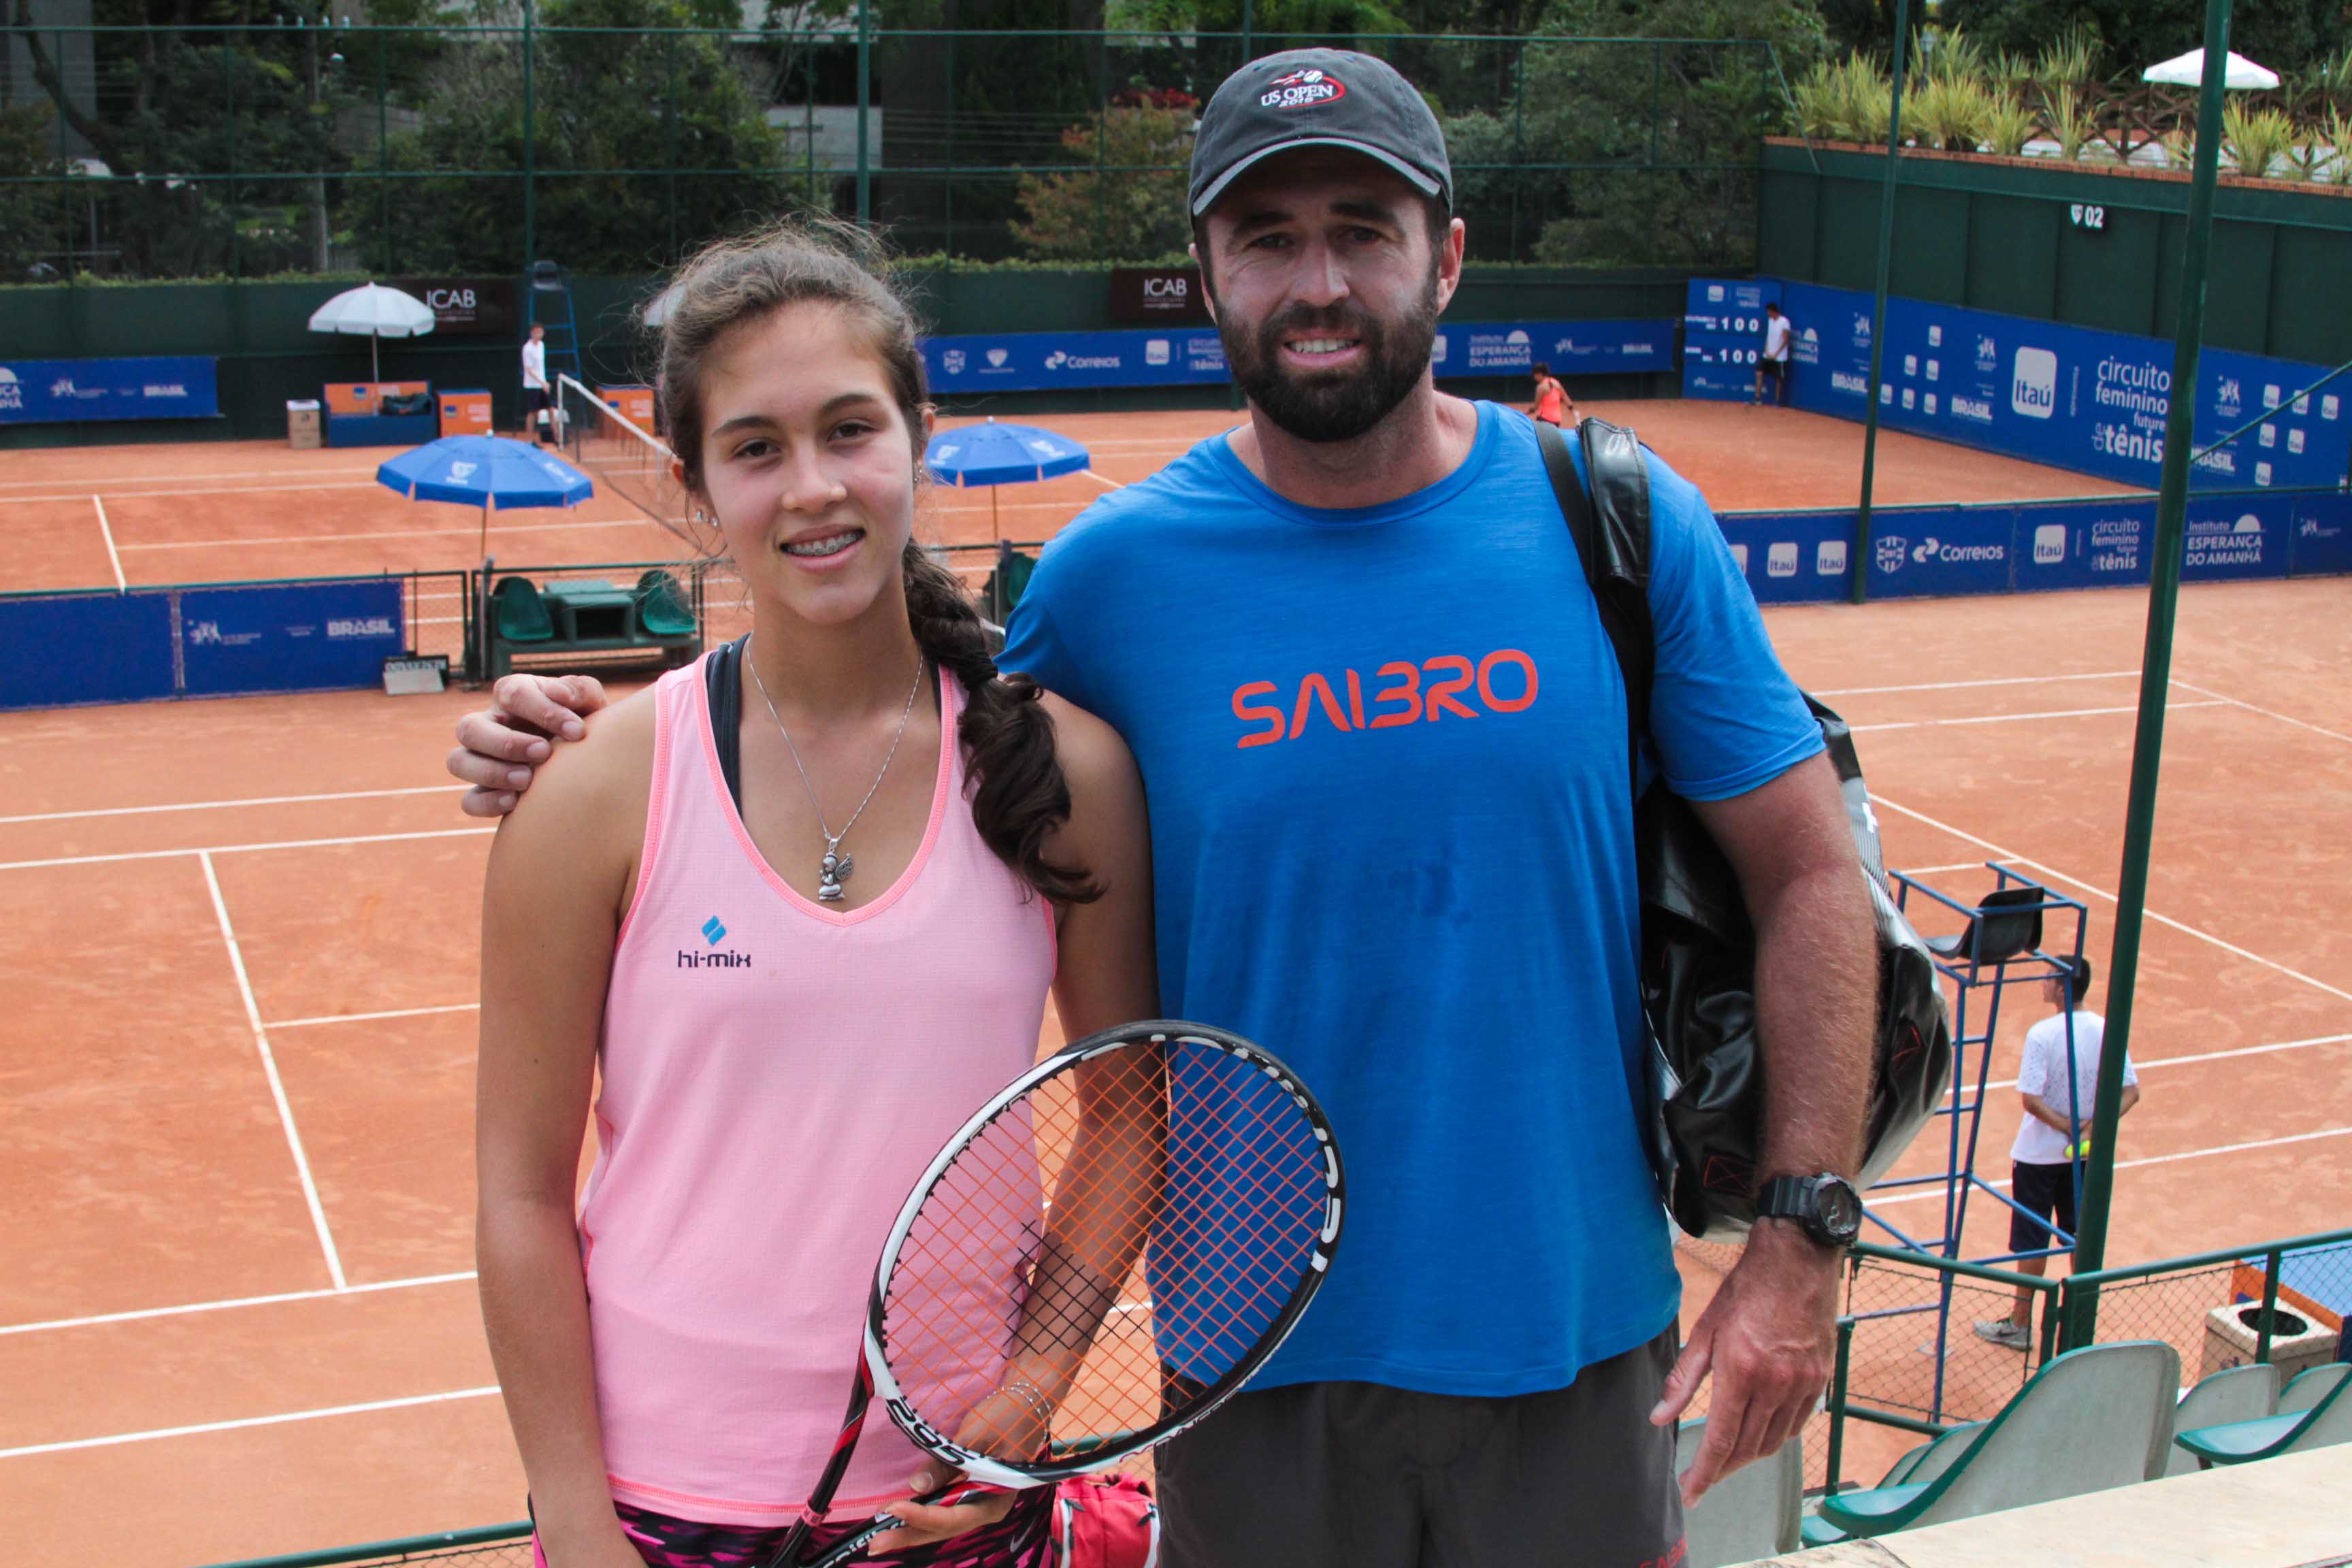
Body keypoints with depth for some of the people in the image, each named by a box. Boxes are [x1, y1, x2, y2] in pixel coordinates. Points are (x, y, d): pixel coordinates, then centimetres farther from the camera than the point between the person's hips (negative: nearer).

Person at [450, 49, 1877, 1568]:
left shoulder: (1625, 526, -7)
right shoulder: (1118, 570, -7)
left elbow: (1810, 874, -2)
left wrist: (1801, 1240, -8)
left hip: (1577, 1331, 1)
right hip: (1264, 1361, 0)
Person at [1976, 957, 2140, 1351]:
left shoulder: (2042, 1034, -20)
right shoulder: (2106, 1031, -5)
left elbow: (2032, 1099, -24)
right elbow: (2131, 1092, -3)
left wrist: (2069, 1127, -15)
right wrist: (2092, 1128, -12)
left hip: (2039, 1153, -5)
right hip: (2084, 1155, 5)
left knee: (2032, 1241, 6)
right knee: (2081, 1237, 16)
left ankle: (2020, 1325, 15)